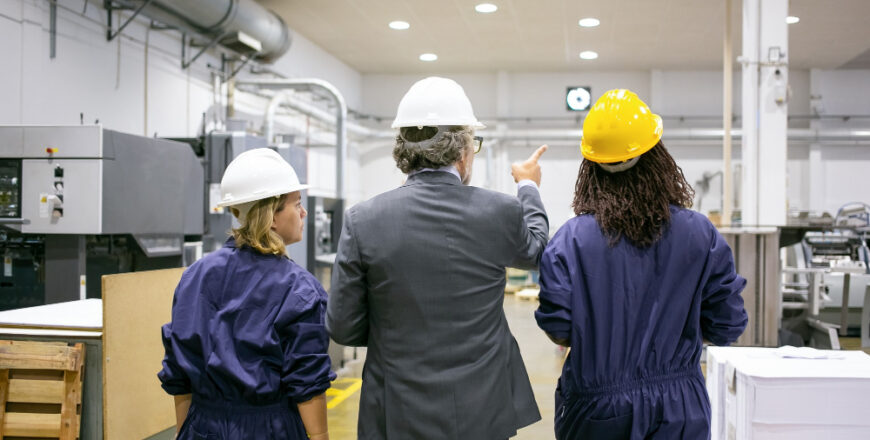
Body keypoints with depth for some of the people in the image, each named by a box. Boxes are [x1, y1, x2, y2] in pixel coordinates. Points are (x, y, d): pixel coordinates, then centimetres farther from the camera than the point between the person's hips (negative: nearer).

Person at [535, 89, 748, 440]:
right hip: (677, 410, 1)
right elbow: (727, 328, -4)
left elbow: (558, 331, -14)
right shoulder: (701, 235, -8)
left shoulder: (571, 239, -14)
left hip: (596, 410, -1)